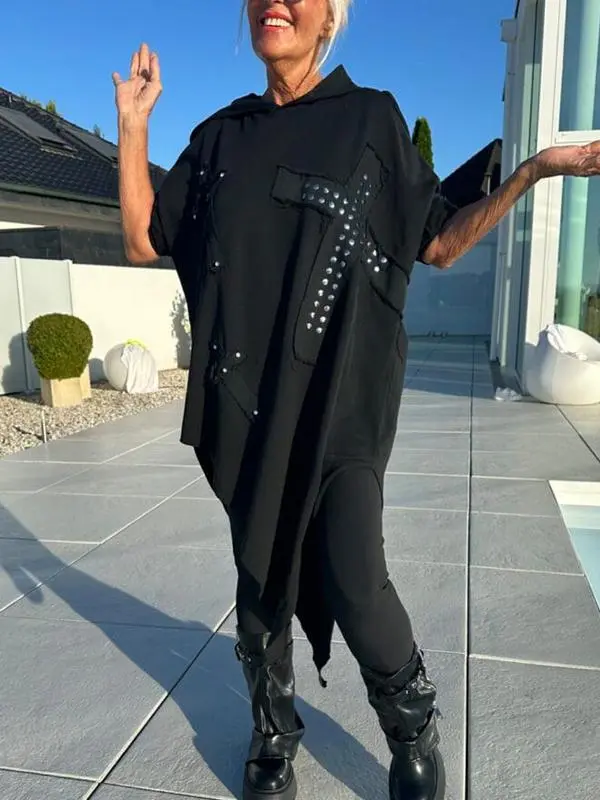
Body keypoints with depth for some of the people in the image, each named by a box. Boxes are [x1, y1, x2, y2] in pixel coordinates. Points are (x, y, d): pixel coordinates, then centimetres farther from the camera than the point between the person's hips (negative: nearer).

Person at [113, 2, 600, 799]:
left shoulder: (370, 117, 6)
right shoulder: (222, 135, 13)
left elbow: (438, 243, 6)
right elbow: (143, 241, 12)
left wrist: (536, 168, -4)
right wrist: (133, 124, 7)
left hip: (343, 396, -3)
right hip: (247, 399, 4)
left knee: (353, 585, -10)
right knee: (261, 571, 11)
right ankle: (273, 736, 34)